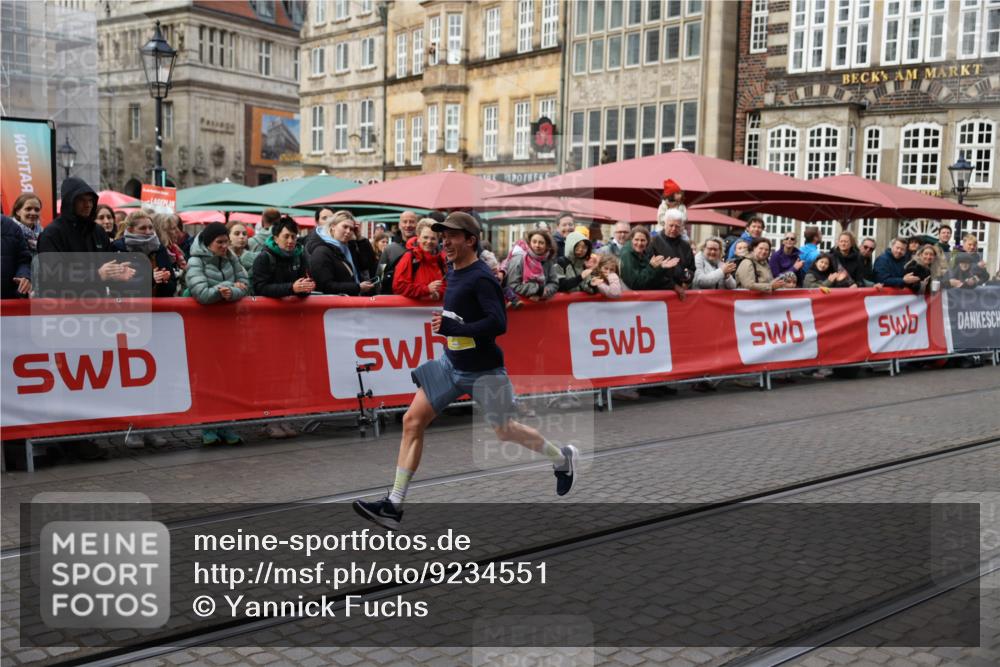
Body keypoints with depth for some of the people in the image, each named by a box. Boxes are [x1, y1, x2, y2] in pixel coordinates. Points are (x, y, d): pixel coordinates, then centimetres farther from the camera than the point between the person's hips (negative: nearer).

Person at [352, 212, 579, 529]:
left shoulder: (481, 278, -19)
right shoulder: (454, 274, 7)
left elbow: (499, 324, -28)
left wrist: (451, 328, -30)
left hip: (483, 371, -8)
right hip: (451, 363, 8)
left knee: (505, 431, 8)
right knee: (412, 421, -4)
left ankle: (563, 458, 36)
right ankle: (394, 506, -1)